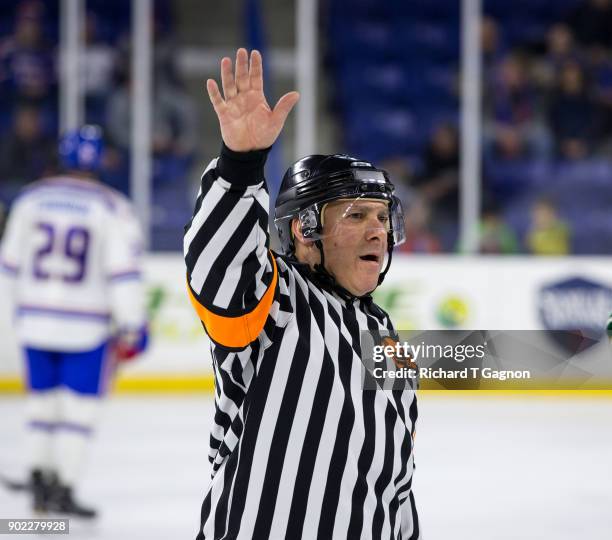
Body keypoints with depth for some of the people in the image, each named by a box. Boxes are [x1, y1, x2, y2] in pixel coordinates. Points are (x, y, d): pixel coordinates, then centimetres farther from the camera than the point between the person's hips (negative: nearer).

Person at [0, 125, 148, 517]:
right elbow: (125, 272, -14)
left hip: (35, 319, 4)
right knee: (79, 407, 3)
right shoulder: (113, 208, -10)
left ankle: (41, 476, 23)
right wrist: (131, 327, -7)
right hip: (85, 327, -4)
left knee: (43, 400, 17)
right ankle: (64, 489, 1)